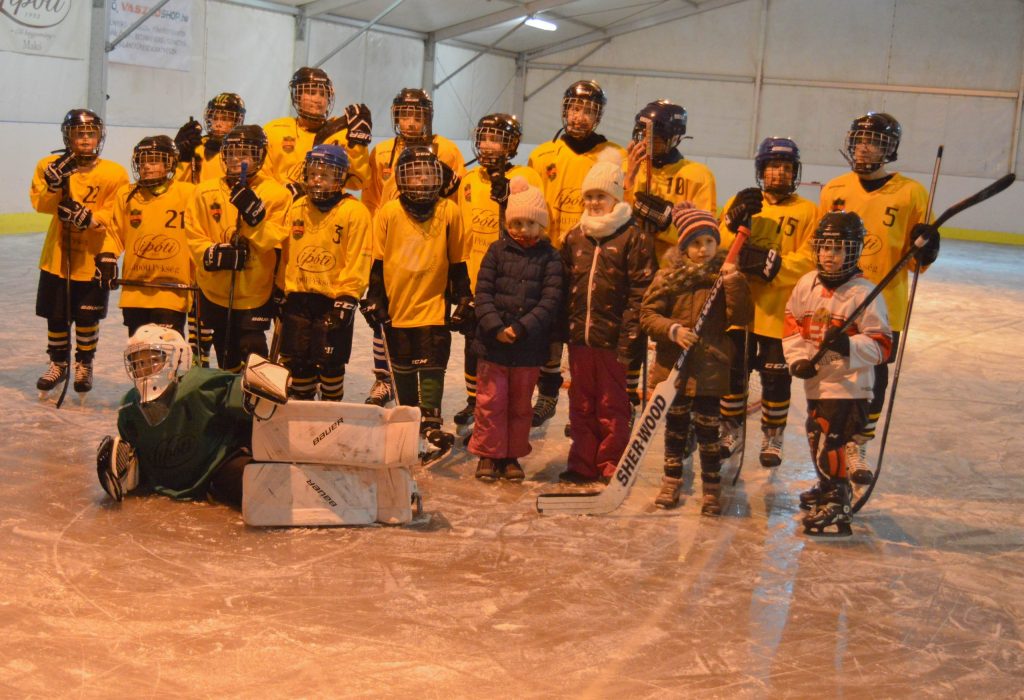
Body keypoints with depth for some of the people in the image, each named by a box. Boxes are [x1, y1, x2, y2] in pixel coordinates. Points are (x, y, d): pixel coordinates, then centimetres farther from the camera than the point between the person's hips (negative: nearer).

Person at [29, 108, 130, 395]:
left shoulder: (114, 173, -9)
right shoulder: (50, 166, -2)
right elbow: (40, 204, -12)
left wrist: (89, 218, -27)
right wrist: (56, 182, -29)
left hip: (92, 259, -2)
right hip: (57, 256, 2)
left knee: (87, 317, 5)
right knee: (56, 315, 12)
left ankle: (84, 365, 28)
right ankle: (58, 363, 33)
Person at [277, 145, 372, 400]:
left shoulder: (354, 211, -9)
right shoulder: (297, 208, 9)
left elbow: (357, 262, -11)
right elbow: (285, 253, 15)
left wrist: (347, 300, -15)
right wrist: (280, 291, 14)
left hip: (333, 299, -5)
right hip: (298, 295, 5)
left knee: (330, 363, 1)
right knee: (296, 360, 10)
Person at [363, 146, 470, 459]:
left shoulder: (449, 212, -2)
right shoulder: (388, 213, -2)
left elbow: (458, 263, 5)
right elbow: (377, 262, 4)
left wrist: (464, 300, 5)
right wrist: (375, 299, 1)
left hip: (434, 307, -2)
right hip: (396, 307, 2)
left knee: (432, 367, -10)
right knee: (403, 370, 13)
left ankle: (431, 425, -8)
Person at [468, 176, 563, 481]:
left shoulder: (549, 258, 0)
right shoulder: (498, 250, 2)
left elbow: (550, 301, -8)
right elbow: (483, 292, -2)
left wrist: (521, 328, -17)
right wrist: (495, 327, -15)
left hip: (529, 346, 0)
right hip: (492, 342, 0)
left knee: (520, 404, 11)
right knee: (491, 400, 5)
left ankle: (512, 455, 24)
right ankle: (488, 454, 18)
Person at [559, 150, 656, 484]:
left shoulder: (634, 237, -6)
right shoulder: (574, 237, 11)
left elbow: (640, 294, -10)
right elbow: (563, 288, 14)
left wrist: (629, 339, -15)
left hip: (612, 339, -5)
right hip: (579, 336, 5)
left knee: (612, 406, 5)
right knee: (581, 405, 12)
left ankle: (612, 467, 16)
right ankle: (583, 465, 22)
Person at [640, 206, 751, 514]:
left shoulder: (726, 276, -2)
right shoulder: (668, 275, -2)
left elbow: (741, 318, -9)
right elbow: (648, 314, -2)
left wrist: (734, 283, -20)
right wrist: (673, 330, -18)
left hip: (710, 368, -1)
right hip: (673, 365, 1)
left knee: (707, 428, 1)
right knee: (675, 425, 14)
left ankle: (712, 490, 16)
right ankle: (671, 483, 29)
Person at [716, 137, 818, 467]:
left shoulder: (807, 211, 2)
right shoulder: (739, 202, 8)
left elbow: (809, 261, -8)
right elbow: (719, 250, 0)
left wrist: (772, 265, -22)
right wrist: (734, 222, -17)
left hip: (781, 310, -2)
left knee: (776, 376, 5)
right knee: (732, 370, 7)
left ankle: (773, 436, 23)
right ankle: (732, 430, 25)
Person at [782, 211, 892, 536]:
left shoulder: (864, 293, -15)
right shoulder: (807, 285, 3)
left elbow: (880, 344, -15)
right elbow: (792, 326, 10)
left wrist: (849, 345, -32)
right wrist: (798, 359, -5)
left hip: (848, 385, -7)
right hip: (816, 381, 7)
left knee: (829, 442, -11)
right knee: (817, 438, 22)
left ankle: (837, 507, 0)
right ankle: (829, 487, 44)